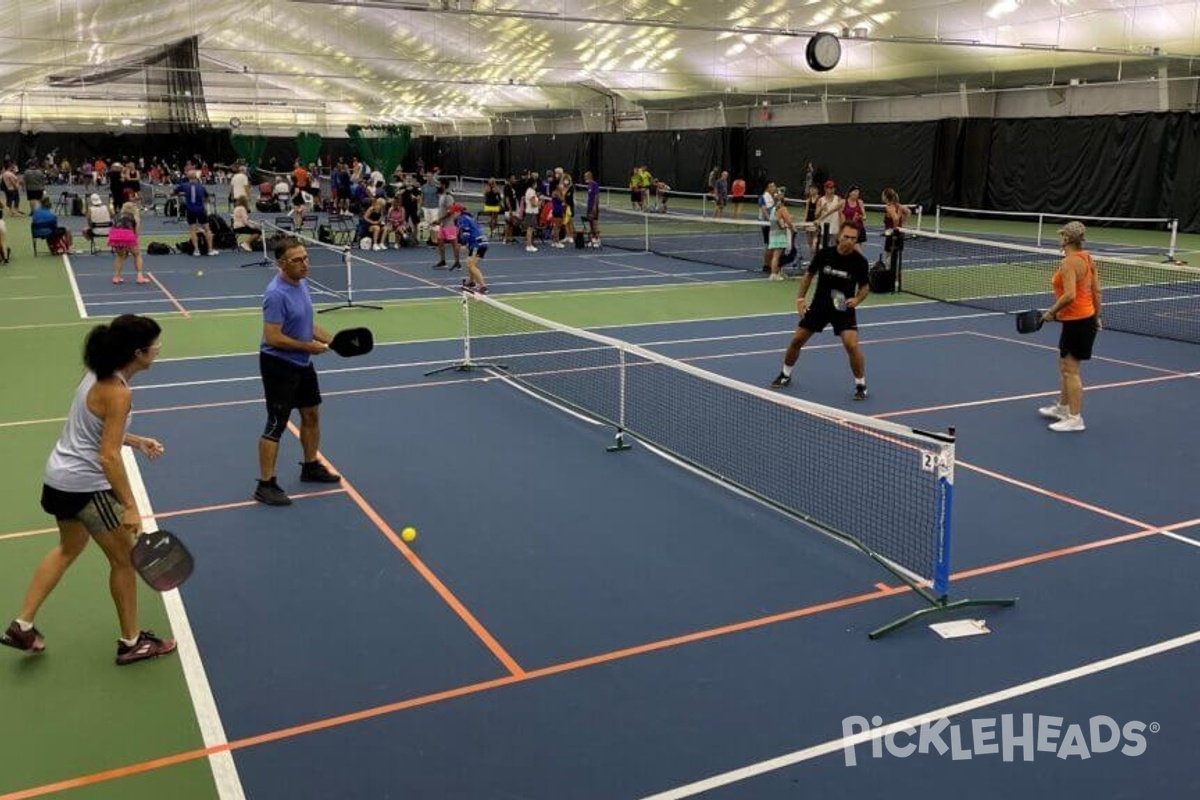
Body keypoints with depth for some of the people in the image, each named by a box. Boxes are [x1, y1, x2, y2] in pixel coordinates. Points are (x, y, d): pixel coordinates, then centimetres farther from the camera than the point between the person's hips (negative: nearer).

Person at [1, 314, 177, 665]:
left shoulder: (97, 376, 3)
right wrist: (130, 507, -25)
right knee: (124, 560, 8)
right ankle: (131, 642, 21)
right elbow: (109, 456, -27)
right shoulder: (118, 393, -24)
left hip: (59, 478, 9)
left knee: (68, 549, 29)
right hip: (87, 487, -9)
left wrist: (137, 441, 16)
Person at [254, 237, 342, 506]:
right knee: (276, 424, -3)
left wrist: (332, 340, 3)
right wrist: (309, 347, -20)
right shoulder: (277, 294, -25)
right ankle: (266, 485, 6)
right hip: (279, 365, -9)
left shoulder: (301, 284, 3)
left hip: (302, 364, 9)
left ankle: (310, 467, 38)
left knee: (311, 414, 19)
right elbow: (273, 337, -27)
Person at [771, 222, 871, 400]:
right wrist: (800, 298, 0)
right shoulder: (824, 253, -10)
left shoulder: (860, 261, -13)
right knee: (796, 340, 6)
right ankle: (785, 375, 32)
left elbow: (865, 286, 2)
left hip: (843, 308, -2)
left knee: (851, 345, -21)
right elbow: (809, 274, 6)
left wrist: (857, 300, -19)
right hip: (818, 306, 2)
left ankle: (861, 385, -1)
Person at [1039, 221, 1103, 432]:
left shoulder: (1069, 262, -20)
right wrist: (1096, 317, 18)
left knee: (1071, 370, -1)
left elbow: (1070, 295, -29)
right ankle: (1062, 407, 35)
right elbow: (1096, 291, 11)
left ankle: (1075, 419, 5)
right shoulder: (1087, 258, 7)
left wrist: (1052, 311, -17)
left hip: (1076, 321, -9)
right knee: (1066, 366, 21)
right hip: (1087, 318, 9)